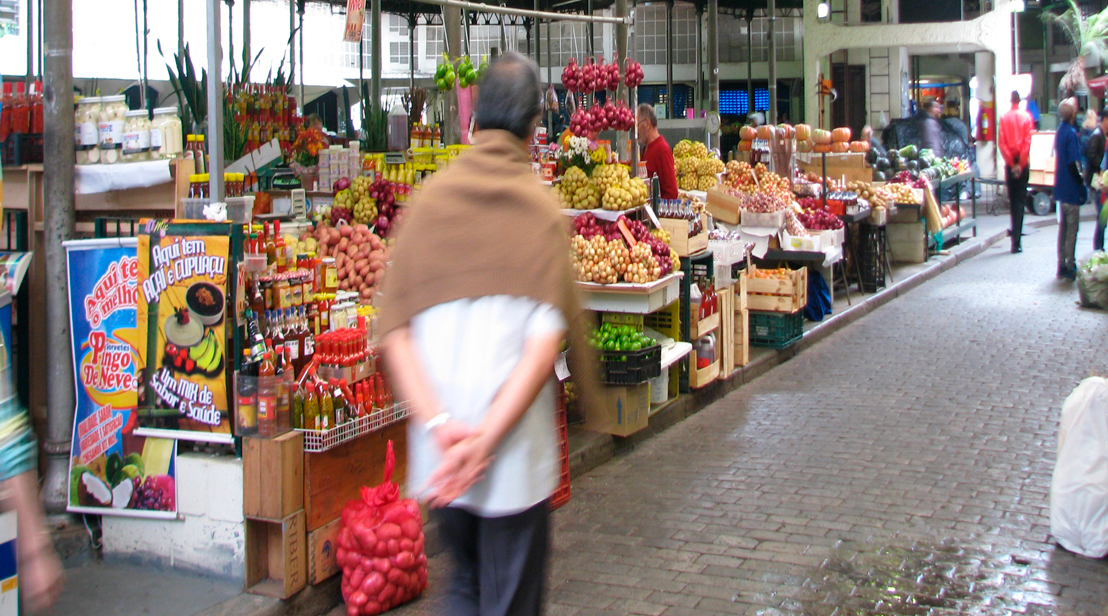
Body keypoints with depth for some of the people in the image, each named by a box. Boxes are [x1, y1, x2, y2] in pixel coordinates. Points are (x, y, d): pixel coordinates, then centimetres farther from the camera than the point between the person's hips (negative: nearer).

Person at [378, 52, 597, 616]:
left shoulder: (428, 199, 2)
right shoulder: (541, 207, -4)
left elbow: (394, 329, -5)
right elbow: (548, 337, -15)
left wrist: (437, 422, -12)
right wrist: (487, 439, -17)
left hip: (437, 452, 3)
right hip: (515, 454, -3)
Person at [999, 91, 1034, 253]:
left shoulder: (1004, 118, 1)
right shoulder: (1026, 117, -2)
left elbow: (1002, 143, -5)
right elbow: (1028, 141, -7)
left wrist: (1011, 163, -3)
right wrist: (1020, 164, -4)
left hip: (1010, 163, 1)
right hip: (1023, 163, -1)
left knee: (1012, 200, 11)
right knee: (1020, 200, -3)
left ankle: (1015, 235, 17)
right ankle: (1017, 240, -12)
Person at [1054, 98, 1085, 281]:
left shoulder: (1060, 131, 8)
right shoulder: (1071, 133, -18)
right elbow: (1074, 164, -20)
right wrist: (1082, 180, -10)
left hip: (1061, 188, 8)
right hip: (1072, 190, -8)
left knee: (1063, 227, 13)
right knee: (1072, 229, -1)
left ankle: (1062, 266, 17)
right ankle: (1070, 267, 4)